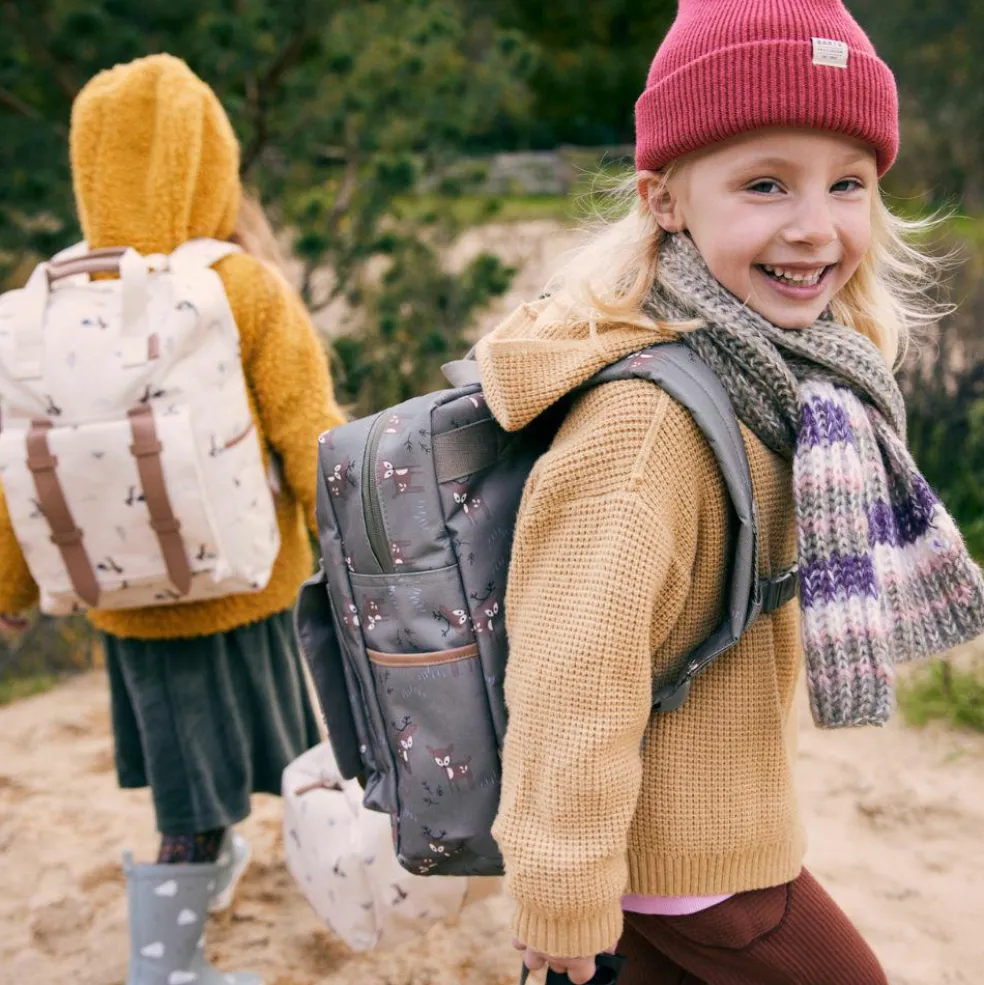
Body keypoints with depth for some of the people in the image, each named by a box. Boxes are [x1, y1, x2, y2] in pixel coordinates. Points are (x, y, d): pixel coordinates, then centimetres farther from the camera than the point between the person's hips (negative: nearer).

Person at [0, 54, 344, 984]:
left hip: (128, 602, 2)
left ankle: (211, 860, 47)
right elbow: (310, 447, -13)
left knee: (186, 772, 25)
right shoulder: (249, 293, -16)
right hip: (241, 591, -2)